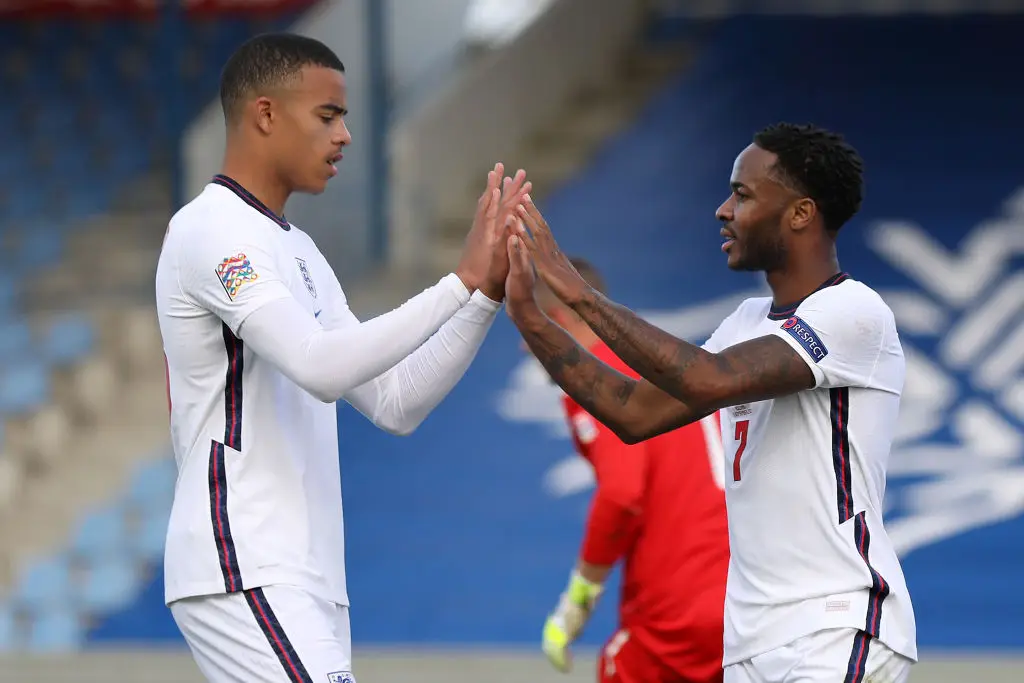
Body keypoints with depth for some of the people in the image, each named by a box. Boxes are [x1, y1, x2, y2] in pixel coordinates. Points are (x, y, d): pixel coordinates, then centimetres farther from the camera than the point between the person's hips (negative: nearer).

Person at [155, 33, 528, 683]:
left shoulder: (296, 251, 21)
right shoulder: (211, 230, -9)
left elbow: (393, 403, 17)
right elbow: (321, 368, -23)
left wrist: (487, 294, 6)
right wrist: (463, 282, -18)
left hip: (306, 578, 9)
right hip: (244, 572, -9)